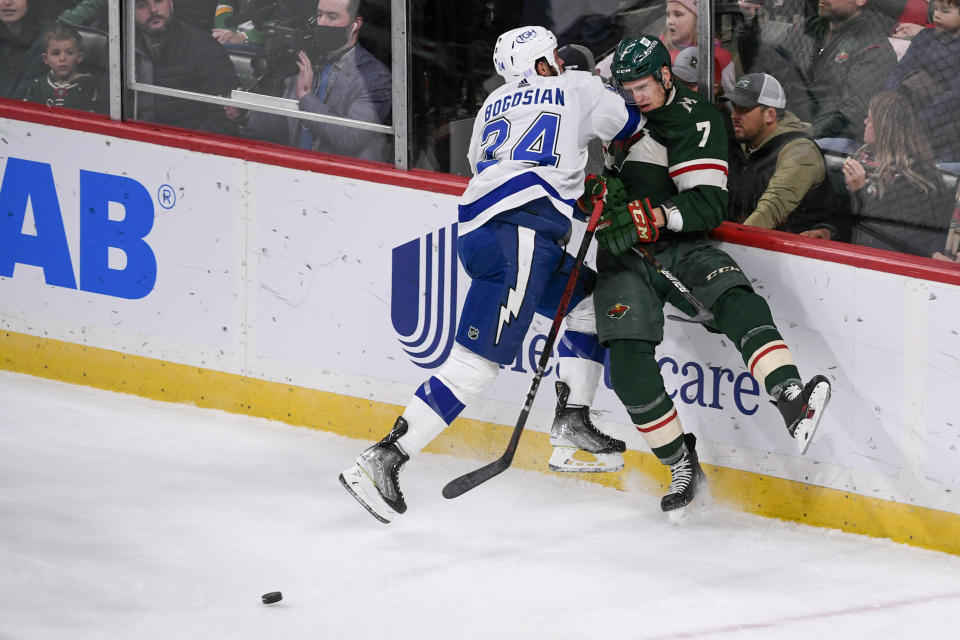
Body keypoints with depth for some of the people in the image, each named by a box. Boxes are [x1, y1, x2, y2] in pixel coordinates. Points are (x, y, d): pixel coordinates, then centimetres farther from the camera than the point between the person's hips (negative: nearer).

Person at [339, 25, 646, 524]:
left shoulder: (494, 105, 26)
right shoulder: (578, 89, 12)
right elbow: (634, 130, 24)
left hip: (477, 231, 8)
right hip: (517, 234, -8)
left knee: (589, 299, 25)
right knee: (478, 361, -13)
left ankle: (571, 426, 22)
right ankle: (382, 460, -21)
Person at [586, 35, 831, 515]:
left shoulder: (696, 119, -5)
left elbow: (710, 204, -13)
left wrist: (655, 216, -30)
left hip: (681, 246, -3)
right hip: (622, 256, 3)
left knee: (734, 299, -32)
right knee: (628, 363, -17)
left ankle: (791, 400, -50)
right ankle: (681, 463, -5)